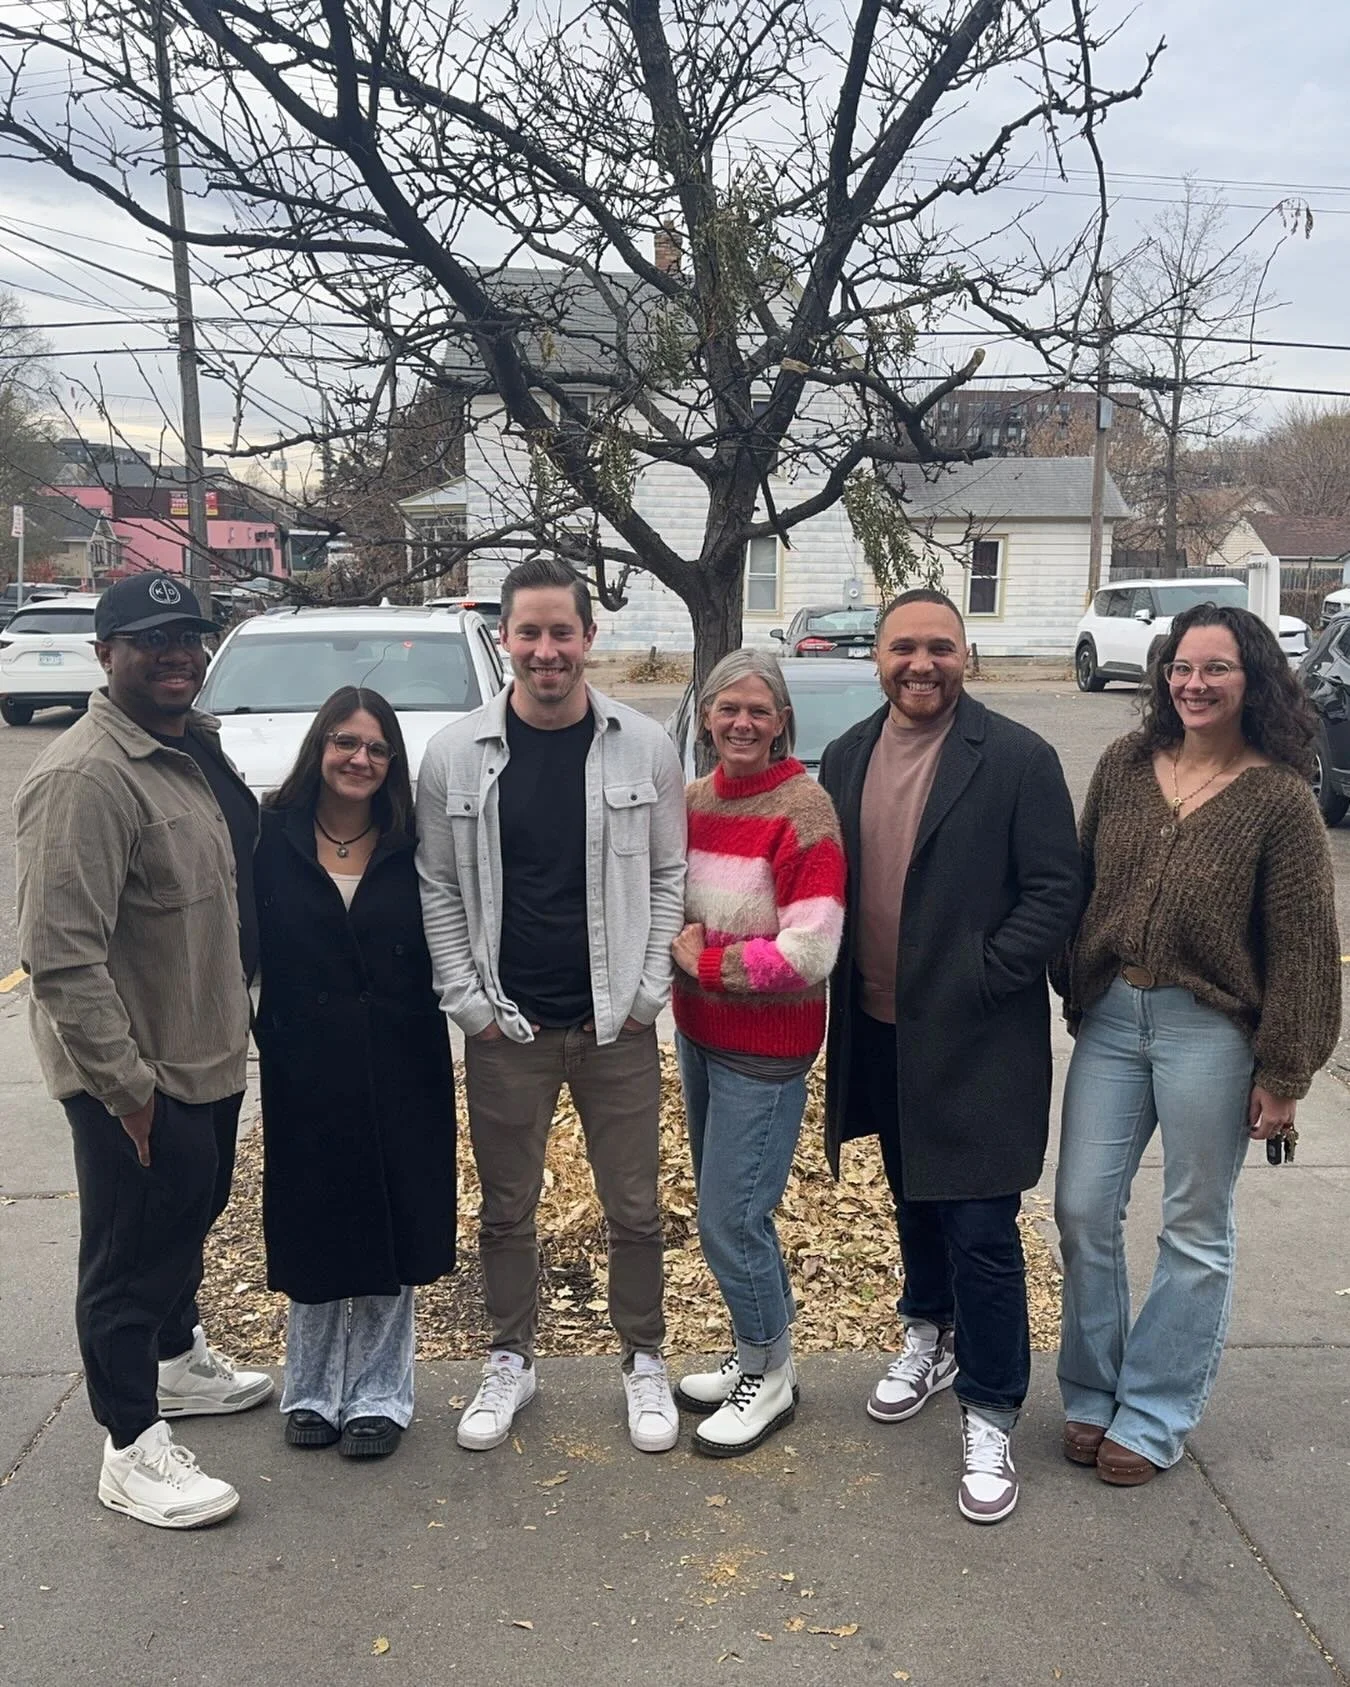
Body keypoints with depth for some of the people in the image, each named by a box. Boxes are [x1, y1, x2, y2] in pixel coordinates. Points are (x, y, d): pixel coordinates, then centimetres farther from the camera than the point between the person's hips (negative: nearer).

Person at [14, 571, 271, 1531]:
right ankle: (133, 1448, 22)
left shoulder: (194, 747, 6)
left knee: (193, 1216, 25)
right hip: (136, 1076, -9)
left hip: (209, 1053, 9)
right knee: (132, 1251, 6)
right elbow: (59, 953, -27)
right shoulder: (86, 778, -24)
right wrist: (124, 1081, -24)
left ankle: (176, 1359, 47)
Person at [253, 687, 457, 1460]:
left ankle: (378, 1396, 25)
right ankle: (315, 1392, 31)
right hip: (303, 1067, 0)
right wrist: (259, 1029, -10)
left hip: (402, 1070, 0)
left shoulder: (412, 844, -1)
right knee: (313, 1230, 11)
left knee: (391, 1230, 8)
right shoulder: (272, 837, -3)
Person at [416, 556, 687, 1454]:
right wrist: (469, 1001, -4)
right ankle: (512, 1361, 35)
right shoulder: (457, 752, -2)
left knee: (634, 1208, 11)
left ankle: (645, 1362, 32)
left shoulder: (645, 746, -3)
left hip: (616, 1025, 0)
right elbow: (438, 888, 2)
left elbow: (669, 877, 2)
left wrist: (648, 994, -5)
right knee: (507, 1209, 15)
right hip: (505, 1026, 1)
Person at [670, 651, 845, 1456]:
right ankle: (759, 1353, 36)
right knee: (727, 1208, 17)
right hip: (697, 1031, 7)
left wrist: (705, 962, -14)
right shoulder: (694, 800, 3)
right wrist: (677, 943, -6)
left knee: (730, 1217, -1)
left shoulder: (805, 810, -17)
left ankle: (770, 1374, 22)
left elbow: (808, 955, -20)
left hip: (765, 1048, -7)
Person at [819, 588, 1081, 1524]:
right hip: (879, 1032, 5)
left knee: (980, 1229, -2)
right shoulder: (846, 757, 6)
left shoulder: (1018, 758, -10)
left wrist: (983, 980, -16)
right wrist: (841, 980, 2)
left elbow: (1055, 889, -11)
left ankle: (990, 1415, 15)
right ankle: (932, 1336, 44)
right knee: (914, 1200, 22)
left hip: (977, 1037, -5)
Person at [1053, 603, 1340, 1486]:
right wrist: (1075, 993, 10)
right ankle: (1092, 1395, 27)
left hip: (1210, 1029, -4)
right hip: (1111, 1016, 4)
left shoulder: (1279, 797, -9)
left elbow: (1303, 947, -8)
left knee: (1196, 1230, 9)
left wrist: (1282, 1076, -7)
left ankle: (1153, 1418, 25)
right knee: (1084, 1210, 8)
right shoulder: (1125, 766, 2)